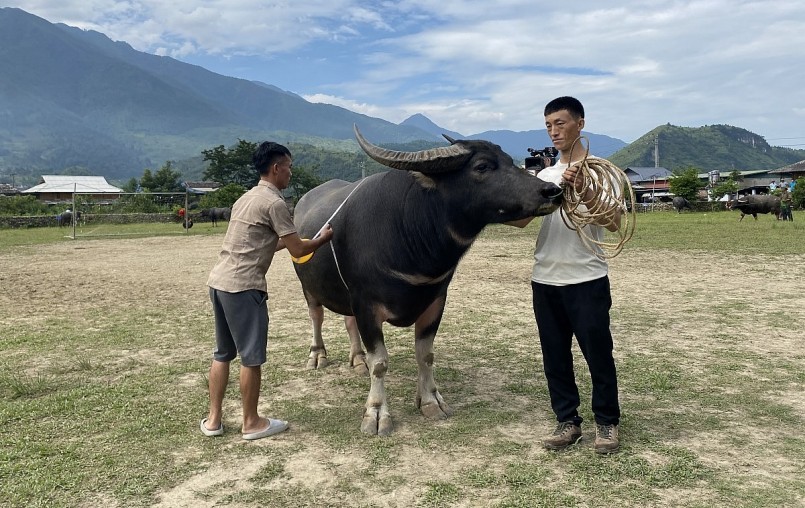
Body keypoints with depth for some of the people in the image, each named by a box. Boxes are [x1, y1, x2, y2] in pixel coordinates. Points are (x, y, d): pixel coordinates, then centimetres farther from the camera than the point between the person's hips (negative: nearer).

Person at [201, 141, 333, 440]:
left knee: (223, 354, 17)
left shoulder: (247, 198, 18)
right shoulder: (274, 202, -11)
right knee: (251, 358, 3)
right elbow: (298, 250, -9)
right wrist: (324, 237, 7)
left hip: (219, 281, 9)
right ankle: (252, 423, 16)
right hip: (243, 287, -9)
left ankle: (213, 419, 25)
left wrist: (284, 239, 29)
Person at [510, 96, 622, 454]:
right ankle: (567, 422, 22)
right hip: (545, 281, 5)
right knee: (555, 356, 10)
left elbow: (614, 223, -12)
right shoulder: (544, 175, 13)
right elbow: (520, 219, 3)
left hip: (587, 280, -4)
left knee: (598, 354, 3)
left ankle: (607, 424, 20)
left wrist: (582, 191, -22)